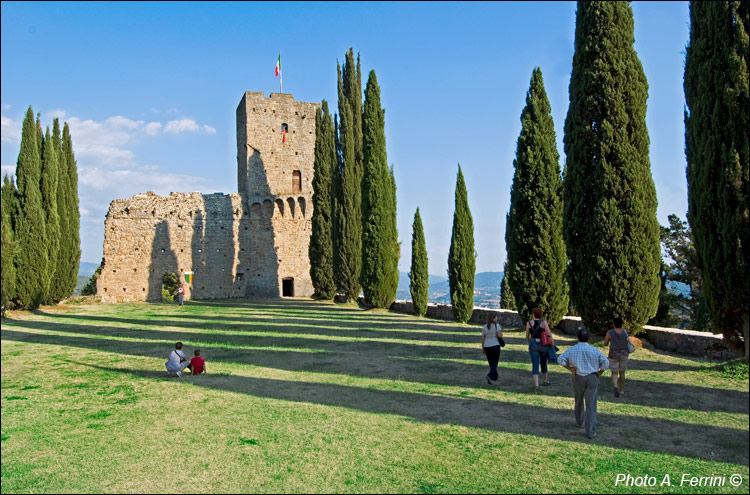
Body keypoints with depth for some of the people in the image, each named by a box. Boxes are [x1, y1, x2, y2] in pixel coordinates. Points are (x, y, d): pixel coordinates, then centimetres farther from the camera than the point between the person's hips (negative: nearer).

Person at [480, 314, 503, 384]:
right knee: (494, 363, 0)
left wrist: (483, 348, 11)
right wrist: (501, 333, 5)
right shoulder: (496, 325, -8)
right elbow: (500, 335, -18)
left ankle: (495, 377, 28)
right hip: (495, 346, -5)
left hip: (487, 346, 5)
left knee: (491, 362, 18)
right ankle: (490, 376, -21)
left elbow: (483, 338, 5)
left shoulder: (484, 327, 6)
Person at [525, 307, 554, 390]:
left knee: (535, 365, -1)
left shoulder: (529, 323, -3)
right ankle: (545, 380, 39)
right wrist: (552, 344, -4)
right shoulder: (544, 322, -8)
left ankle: (536, 384, -12)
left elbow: (527, 336, 9)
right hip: (543, 345, 0)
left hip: (533, 345, 0)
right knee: (543, 363, 21)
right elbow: (549, 334, -15)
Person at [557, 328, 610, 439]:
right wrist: (599, 373, 3)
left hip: (578, 378, 2)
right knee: (591, 405, 2)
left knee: (579, 401, 24)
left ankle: (580, 422, 40)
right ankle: (590, 431, 0)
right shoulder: (594, 350, -9)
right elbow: (606, 363, -11)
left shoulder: (572, 350, -5)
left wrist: (570, 368, 0)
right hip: (592, 378, -1)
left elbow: (560, 359, -8)